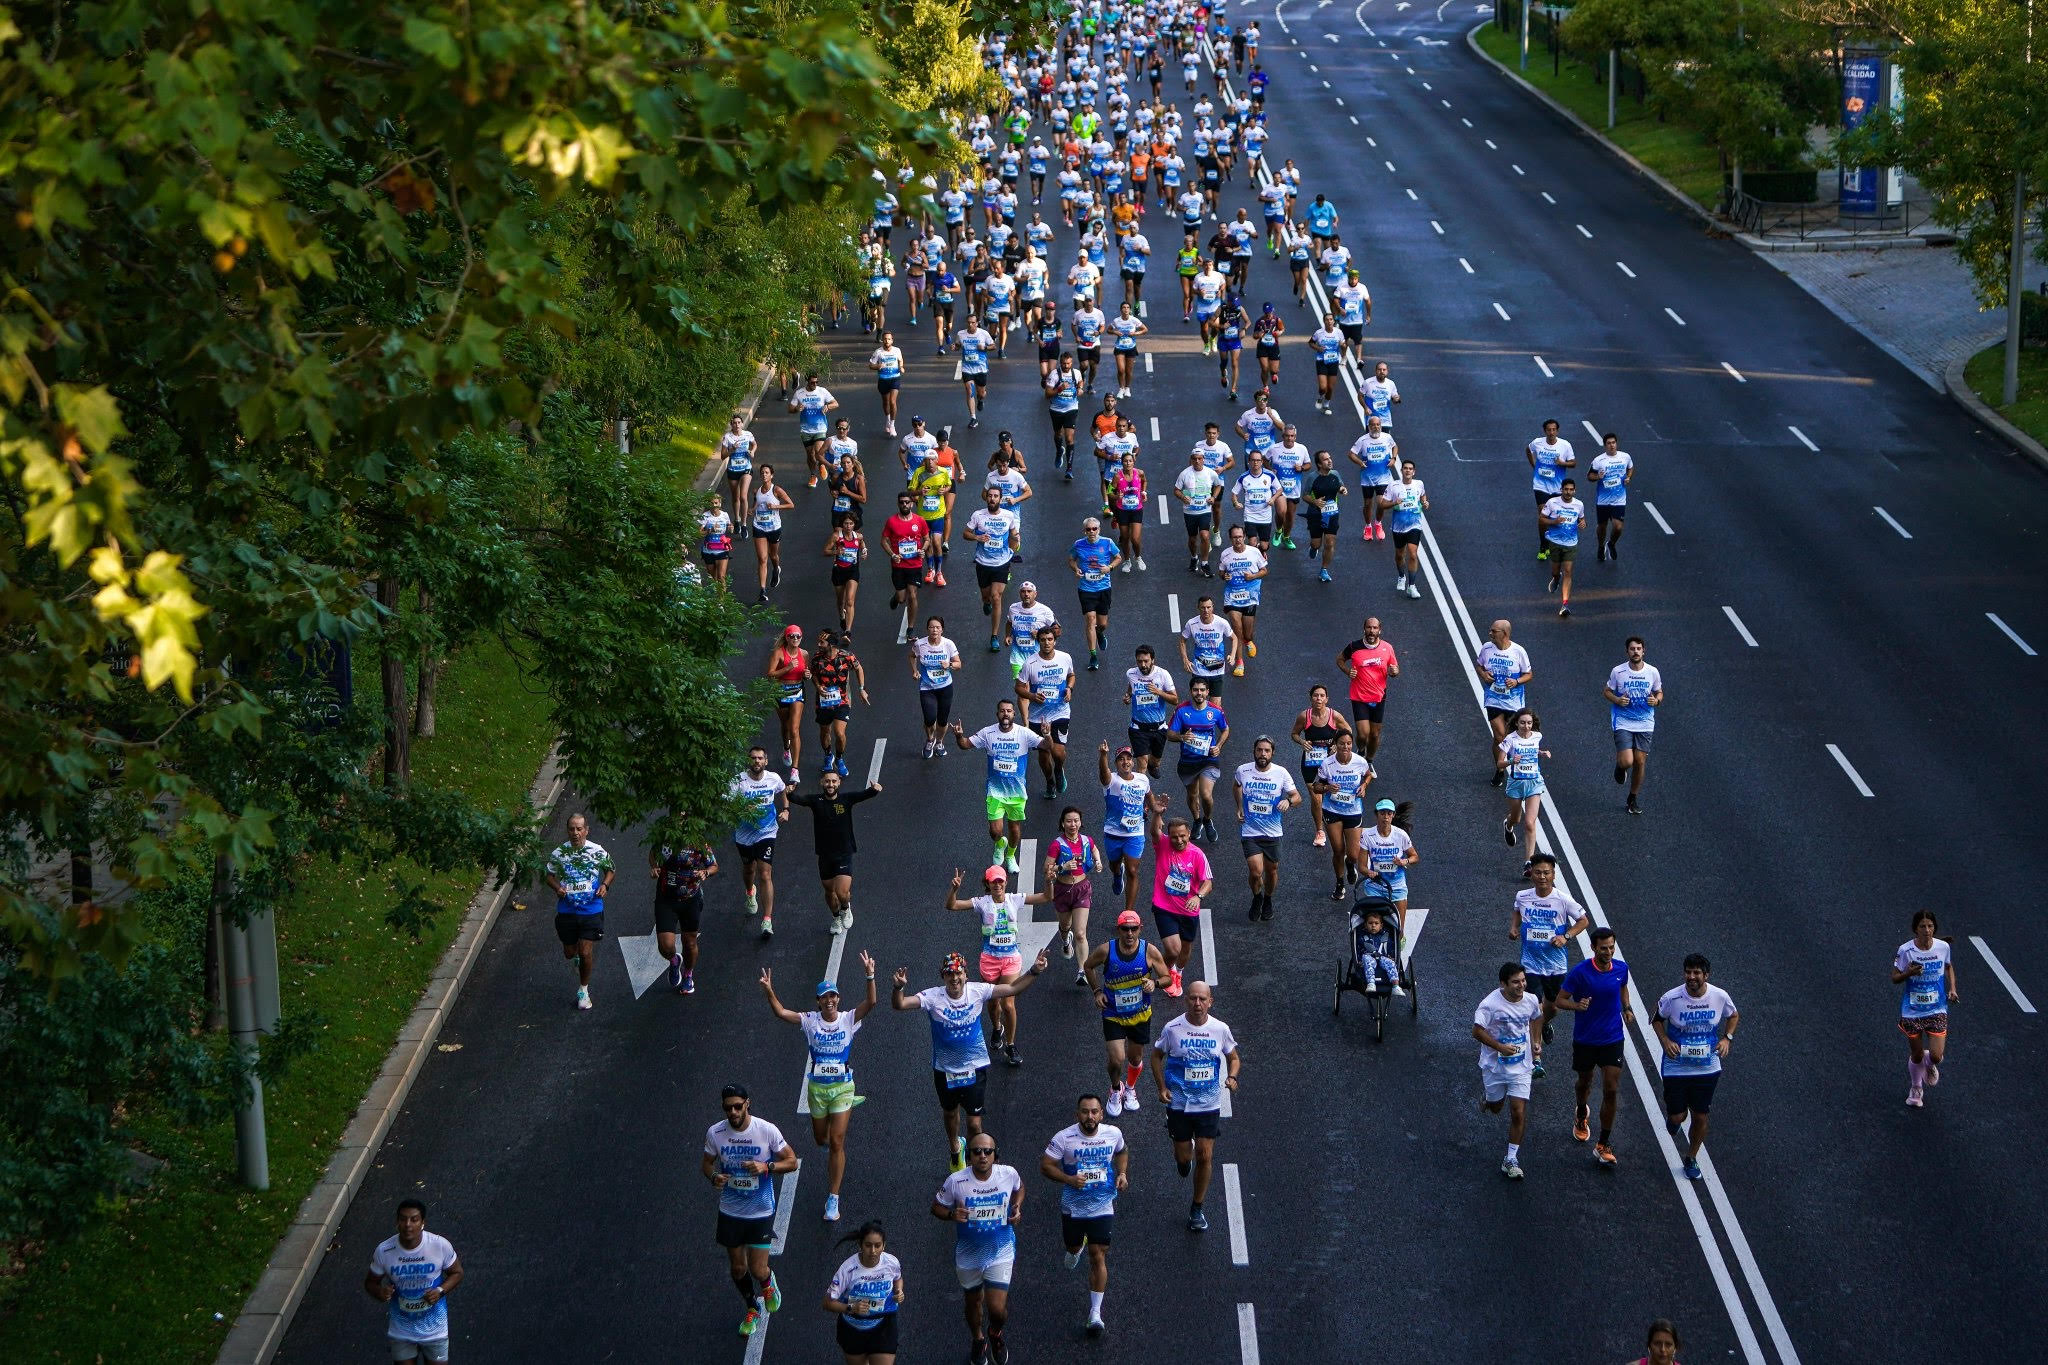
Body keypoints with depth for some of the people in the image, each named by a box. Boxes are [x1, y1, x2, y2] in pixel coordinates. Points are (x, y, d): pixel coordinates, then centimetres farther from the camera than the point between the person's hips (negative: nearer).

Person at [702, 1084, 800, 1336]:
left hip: (761, 1212, -2)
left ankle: (768, 1282, 35)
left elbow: (792, 1161, -8)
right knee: (738, 1268, 14)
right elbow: (707, 1162, 5)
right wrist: (713, 1177, -18)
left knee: (758, 1270, -4)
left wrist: (767, 1167, -26)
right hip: (730, 1211, 3)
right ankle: (753, 1309, 41)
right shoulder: (715, 1133, -11)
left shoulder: (767, 1131, -17)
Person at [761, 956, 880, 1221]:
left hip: (842, 1086, -2)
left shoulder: (848, 1019, -8)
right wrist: (769, 992, -34)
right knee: (820, 1138, 18)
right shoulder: (810, 1021, -5)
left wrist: (870, 975, -37)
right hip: (817, 1087, 2)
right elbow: (781, 1012, -17)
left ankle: (833, 1199, 1)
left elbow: (871, 1002, -23)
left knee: (836, 1142, -6)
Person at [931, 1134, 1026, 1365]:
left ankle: (996, 1334, 30)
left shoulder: (1008, 1174, -15)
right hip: (968, 1253, 1)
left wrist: (1017, 1207, -9)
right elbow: (937, 1207, -5)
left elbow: (1019, 1188, 10)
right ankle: (978, 1339, 51)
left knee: (997, 1309, -7)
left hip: (1001, 1252, 0)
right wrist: (952, 1214, -26)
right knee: (974, 1301, 21)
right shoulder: (956, 1181, -20)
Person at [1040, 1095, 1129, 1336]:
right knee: (1072, 1246, 23)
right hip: (1073, 1206, 0)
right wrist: (1069, 1179, -28)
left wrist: (1122, 1173, -4)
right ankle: (1077, 1249, 63)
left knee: (1098, 1257, -4)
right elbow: (1045, 1165, -13)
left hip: (1103, 1207, 0)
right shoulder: (1063, 1138, -18)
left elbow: (1122, 1152, 14)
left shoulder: (1113, 1133, -9)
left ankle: (1095, 1313, 3)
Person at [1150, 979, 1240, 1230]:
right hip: (1179, 1103, 0)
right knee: (1184, 1157, 6)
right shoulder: (1173, 1029, -10)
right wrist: (1162, 1088, -7)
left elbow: (1233, 1058, 9)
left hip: (1209, 1104, 0)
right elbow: (1157, 1056, 5)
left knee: (1205, 1157, -2)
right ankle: (1184, 1155, 45)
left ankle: (1196, 1209, 15)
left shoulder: (1220, 1029, -6)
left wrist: (1231, 1077, -12)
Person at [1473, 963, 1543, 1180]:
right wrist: (1500, 1047, -24)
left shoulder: (1530, 1000, -7)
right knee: (1495, 1108, 18)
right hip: (1494, 1064, -2)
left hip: (1520, 1067, 2)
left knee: (1518, 1114, -6)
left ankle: (1511, 1159, 5)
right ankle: (1487, 1095, 55)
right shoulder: (1490, 1004, -22)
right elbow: (1477, 1031, -18)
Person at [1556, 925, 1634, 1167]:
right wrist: (1577, 1006, -32)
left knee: (1611, 1091, -7)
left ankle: (1603, 1146, 2)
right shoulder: (1580, 972, -18)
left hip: (1613, 1039, 1)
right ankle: (1581, 1115, 56)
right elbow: (1560, 1000, -13)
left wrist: (1626, 1007, 6)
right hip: (1585, 1040, -1)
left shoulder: (1621, 968, -5)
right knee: (1585, 1083, 20)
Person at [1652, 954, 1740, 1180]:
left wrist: (1727, 1038, -7)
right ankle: (1671, 1120, 44)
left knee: (1700, 1117, 10)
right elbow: (1656, 1019, 0)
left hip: (1708, 1068, 2)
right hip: (1676, 1066, -2)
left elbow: (1733, 1016, 9)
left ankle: (1691, 1159, 35)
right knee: (1677, 1117, 4)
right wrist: (1665, 1041, -16)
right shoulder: (1672, 998, -19)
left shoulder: (1720, 997, -13)